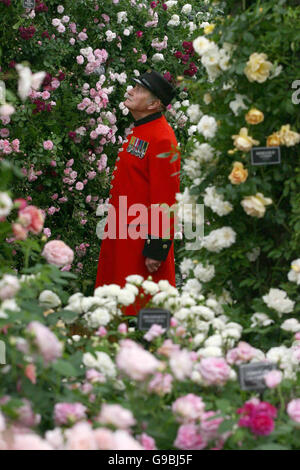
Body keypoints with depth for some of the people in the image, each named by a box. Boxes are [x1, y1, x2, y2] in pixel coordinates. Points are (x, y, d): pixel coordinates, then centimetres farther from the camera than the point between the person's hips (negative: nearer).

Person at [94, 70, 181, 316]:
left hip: (143, 238, -10)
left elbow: (164, 199, -22)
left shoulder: (162, 140, -20)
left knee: (142, 309, 0)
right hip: (123, 233, 10)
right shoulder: (137, 130, 12)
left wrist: (156, 249, -22)